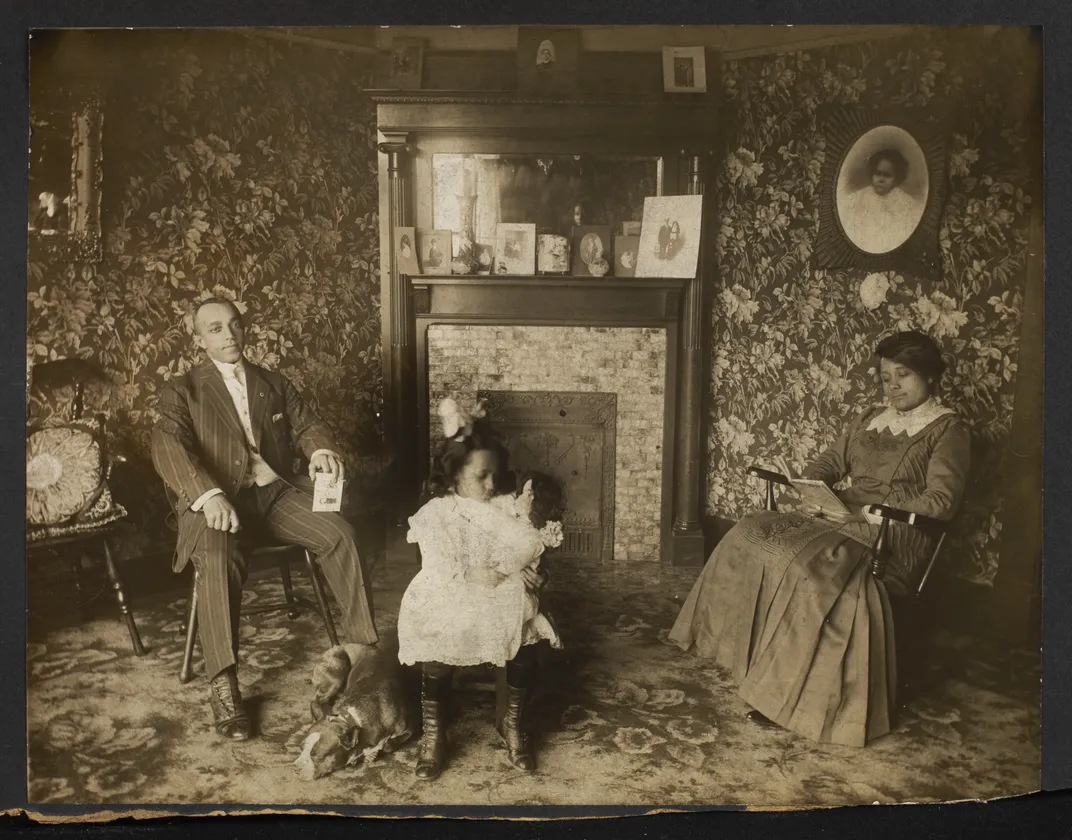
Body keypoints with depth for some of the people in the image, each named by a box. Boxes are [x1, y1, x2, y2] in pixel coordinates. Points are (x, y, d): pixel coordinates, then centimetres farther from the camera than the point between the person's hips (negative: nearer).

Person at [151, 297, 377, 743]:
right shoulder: (182, 391, 6)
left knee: (339, 533, -21)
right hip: (214, 499, -3)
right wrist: (210, 496, -30)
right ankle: (223, 685, -27)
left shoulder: (275, 384, 20)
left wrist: (321, 450, -14)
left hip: (275, 489, 3)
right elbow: (169, 448, -10)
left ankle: (365, 646, -10)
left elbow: (308, 425, 13)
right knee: (217, 558, -35)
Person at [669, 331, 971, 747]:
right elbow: (830, 462, 22)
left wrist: (870, 512, -18)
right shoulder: (869, 419, 21)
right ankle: (757, 659, -12)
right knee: (751, 534, -14)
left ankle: (788, 690, -22)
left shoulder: (948, 429, 0)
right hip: (844, 517, 7)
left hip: (895, 535, -7)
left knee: (811, 565, -35)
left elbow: (941, 501, -11)